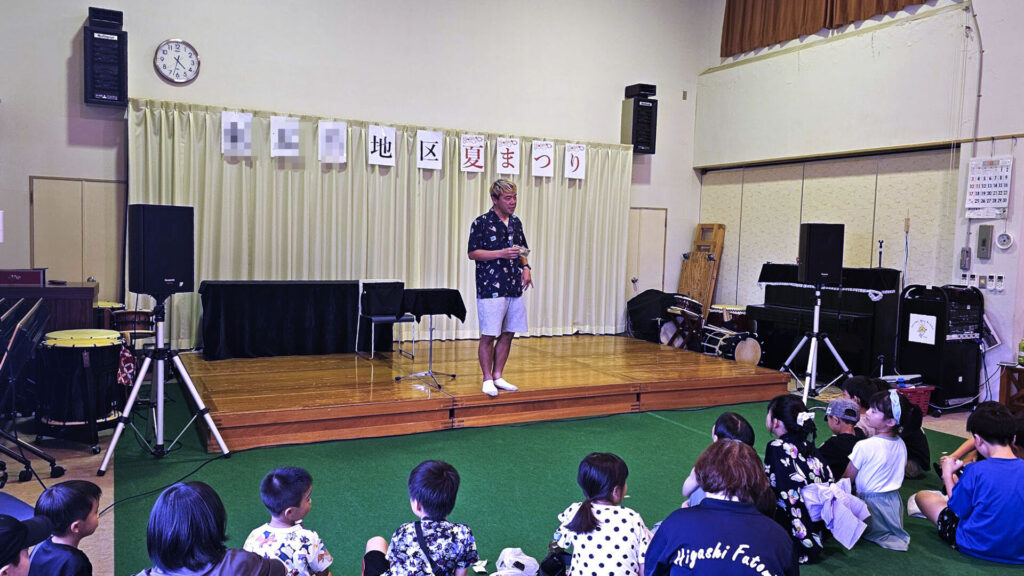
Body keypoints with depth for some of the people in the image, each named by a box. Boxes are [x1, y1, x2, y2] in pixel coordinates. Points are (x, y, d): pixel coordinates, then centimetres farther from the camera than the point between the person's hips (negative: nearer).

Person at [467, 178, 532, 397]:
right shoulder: (482, 223, -7)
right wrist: (502, 253, -18)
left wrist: (526, 267, 5)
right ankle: (487, 379, 10)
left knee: (508, 334, 10)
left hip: (515, 289, 7)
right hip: (491, 289, -7)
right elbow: (473, 253, -9)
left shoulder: (516, 222, 14)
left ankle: (498, 377, 21)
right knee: (488, 336, -2)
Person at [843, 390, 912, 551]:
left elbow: (847, 479, -13)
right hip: (894, 500, 8)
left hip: (871, 503, -8)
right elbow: (904, 470, 14)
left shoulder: (864, 446, -22)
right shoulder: (901, 444, -1)